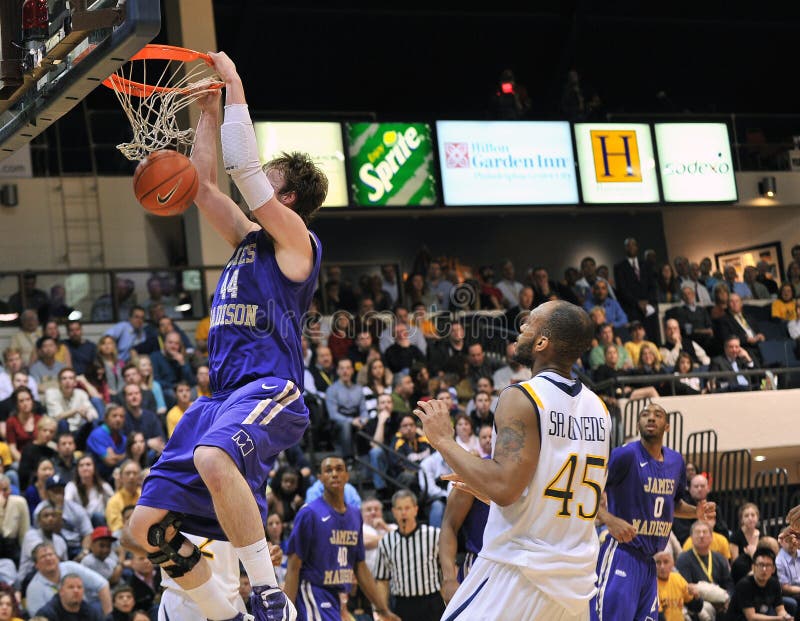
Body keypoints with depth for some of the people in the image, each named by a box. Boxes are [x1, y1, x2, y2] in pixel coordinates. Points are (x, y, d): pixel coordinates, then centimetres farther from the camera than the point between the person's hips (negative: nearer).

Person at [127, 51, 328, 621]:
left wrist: (234, 83, -2)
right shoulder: (249, 238, 23)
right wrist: (208, 109, 23)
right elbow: (205, 184, 25)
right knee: (147, 526, 1)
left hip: (269, 391, -9)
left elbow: (245, 167, -8)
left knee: (213, 460, -42)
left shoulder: (295, 238, 0)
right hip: (223, 397, 9)